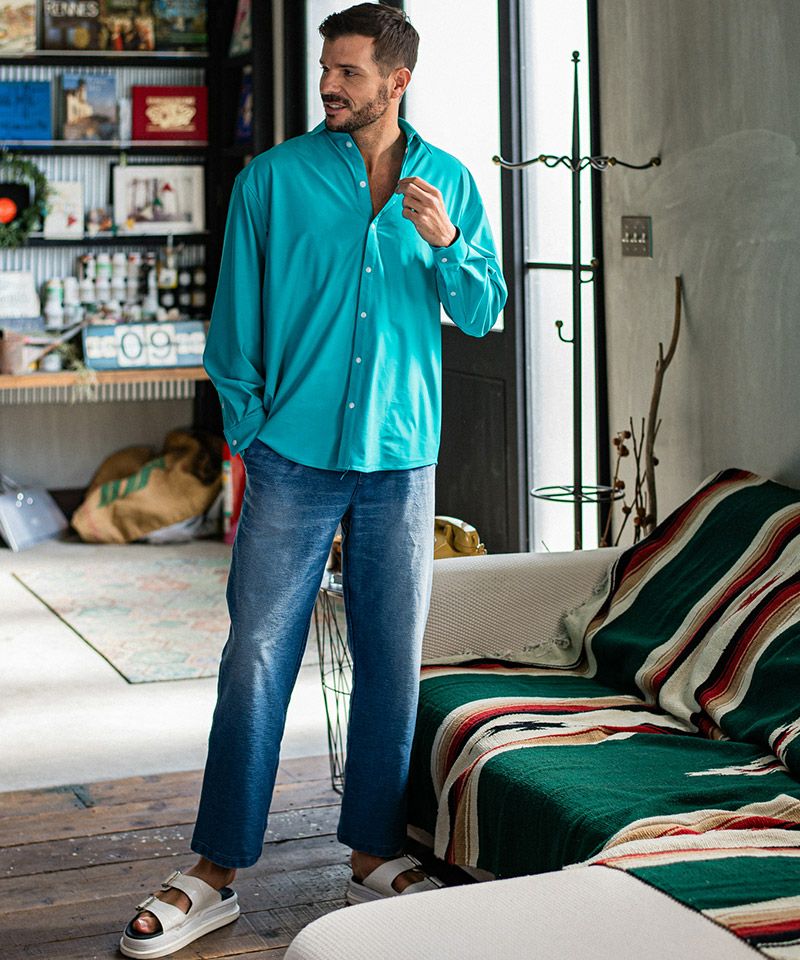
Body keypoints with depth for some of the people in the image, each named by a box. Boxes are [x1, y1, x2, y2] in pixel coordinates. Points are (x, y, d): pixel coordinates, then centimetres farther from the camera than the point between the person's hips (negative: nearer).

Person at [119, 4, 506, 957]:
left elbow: (481, 315, 8)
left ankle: (375, 856, 21)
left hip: (400, 460, 2)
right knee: (255, 657, -2)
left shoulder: (448, 181, 8)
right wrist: (246, 433, 1)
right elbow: (235, 318, 5)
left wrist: (447, 243, -10)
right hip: (294, 457, -2)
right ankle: (216, 874, 8)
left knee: (392, 660, 8)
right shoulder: (273, 178, 2)